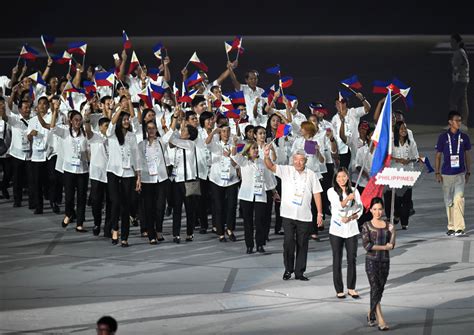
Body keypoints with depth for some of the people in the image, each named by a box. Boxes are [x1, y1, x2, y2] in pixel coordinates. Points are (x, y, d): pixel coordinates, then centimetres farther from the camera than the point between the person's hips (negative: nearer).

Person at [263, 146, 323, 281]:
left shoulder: (311, 175, 6)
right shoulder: (286, 170, 2)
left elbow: (317, 194, 7)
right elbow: (271, 166, -11)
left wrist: (320, 213, 3)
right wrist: (266, 156, -34)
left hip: (304, 216, 1)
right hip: (288, 215, -1)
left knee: (302, 244, 5)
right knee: (288, 242, -6)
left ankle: (299, 272, 13)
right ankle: (288, 269, 8)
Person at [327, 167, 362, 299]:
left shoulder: (354, 191, 5)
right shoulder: (331, 192, -2)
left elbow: (360, 210, 4)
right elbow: (339, 206, -16)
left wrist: (350, 218, -13)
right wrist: (347, 198, -34)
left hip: (351, 230, 2)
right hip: (337, 229, -2)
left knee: (352, 259, 1)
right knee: (337, 260, 2)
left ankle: (351, 288, 11)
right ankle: (339, 289, 8)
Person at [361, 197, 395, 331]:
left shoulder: (388, 226, 6)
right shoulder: (367, 226, -3)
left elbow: (391, 245, 2)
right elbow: (366, 245, -13)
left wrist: (392, 233, -15)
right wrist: (384, 247, -11)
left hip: (385, 261, 4)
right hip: (372, 261, -4)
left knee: (380, 290, 10)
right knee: (375, 289, -9)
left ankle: (371, 314, 29)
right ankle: (380, 320, -13)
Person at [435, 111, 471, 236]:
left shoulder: (464, 137, 5)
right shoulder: (443, 137, 2)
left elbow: (467, 156, 12)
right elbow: (438, 156, 7)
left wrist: (468, 172, 9)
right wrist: (437, 173, 1)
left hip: (460, 173, -1)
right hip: (446, 173, 1)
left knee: (458, 199, -15)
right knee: (449, 201, 6)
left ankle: (460, 227, -18)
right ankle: (451, 227, 16)